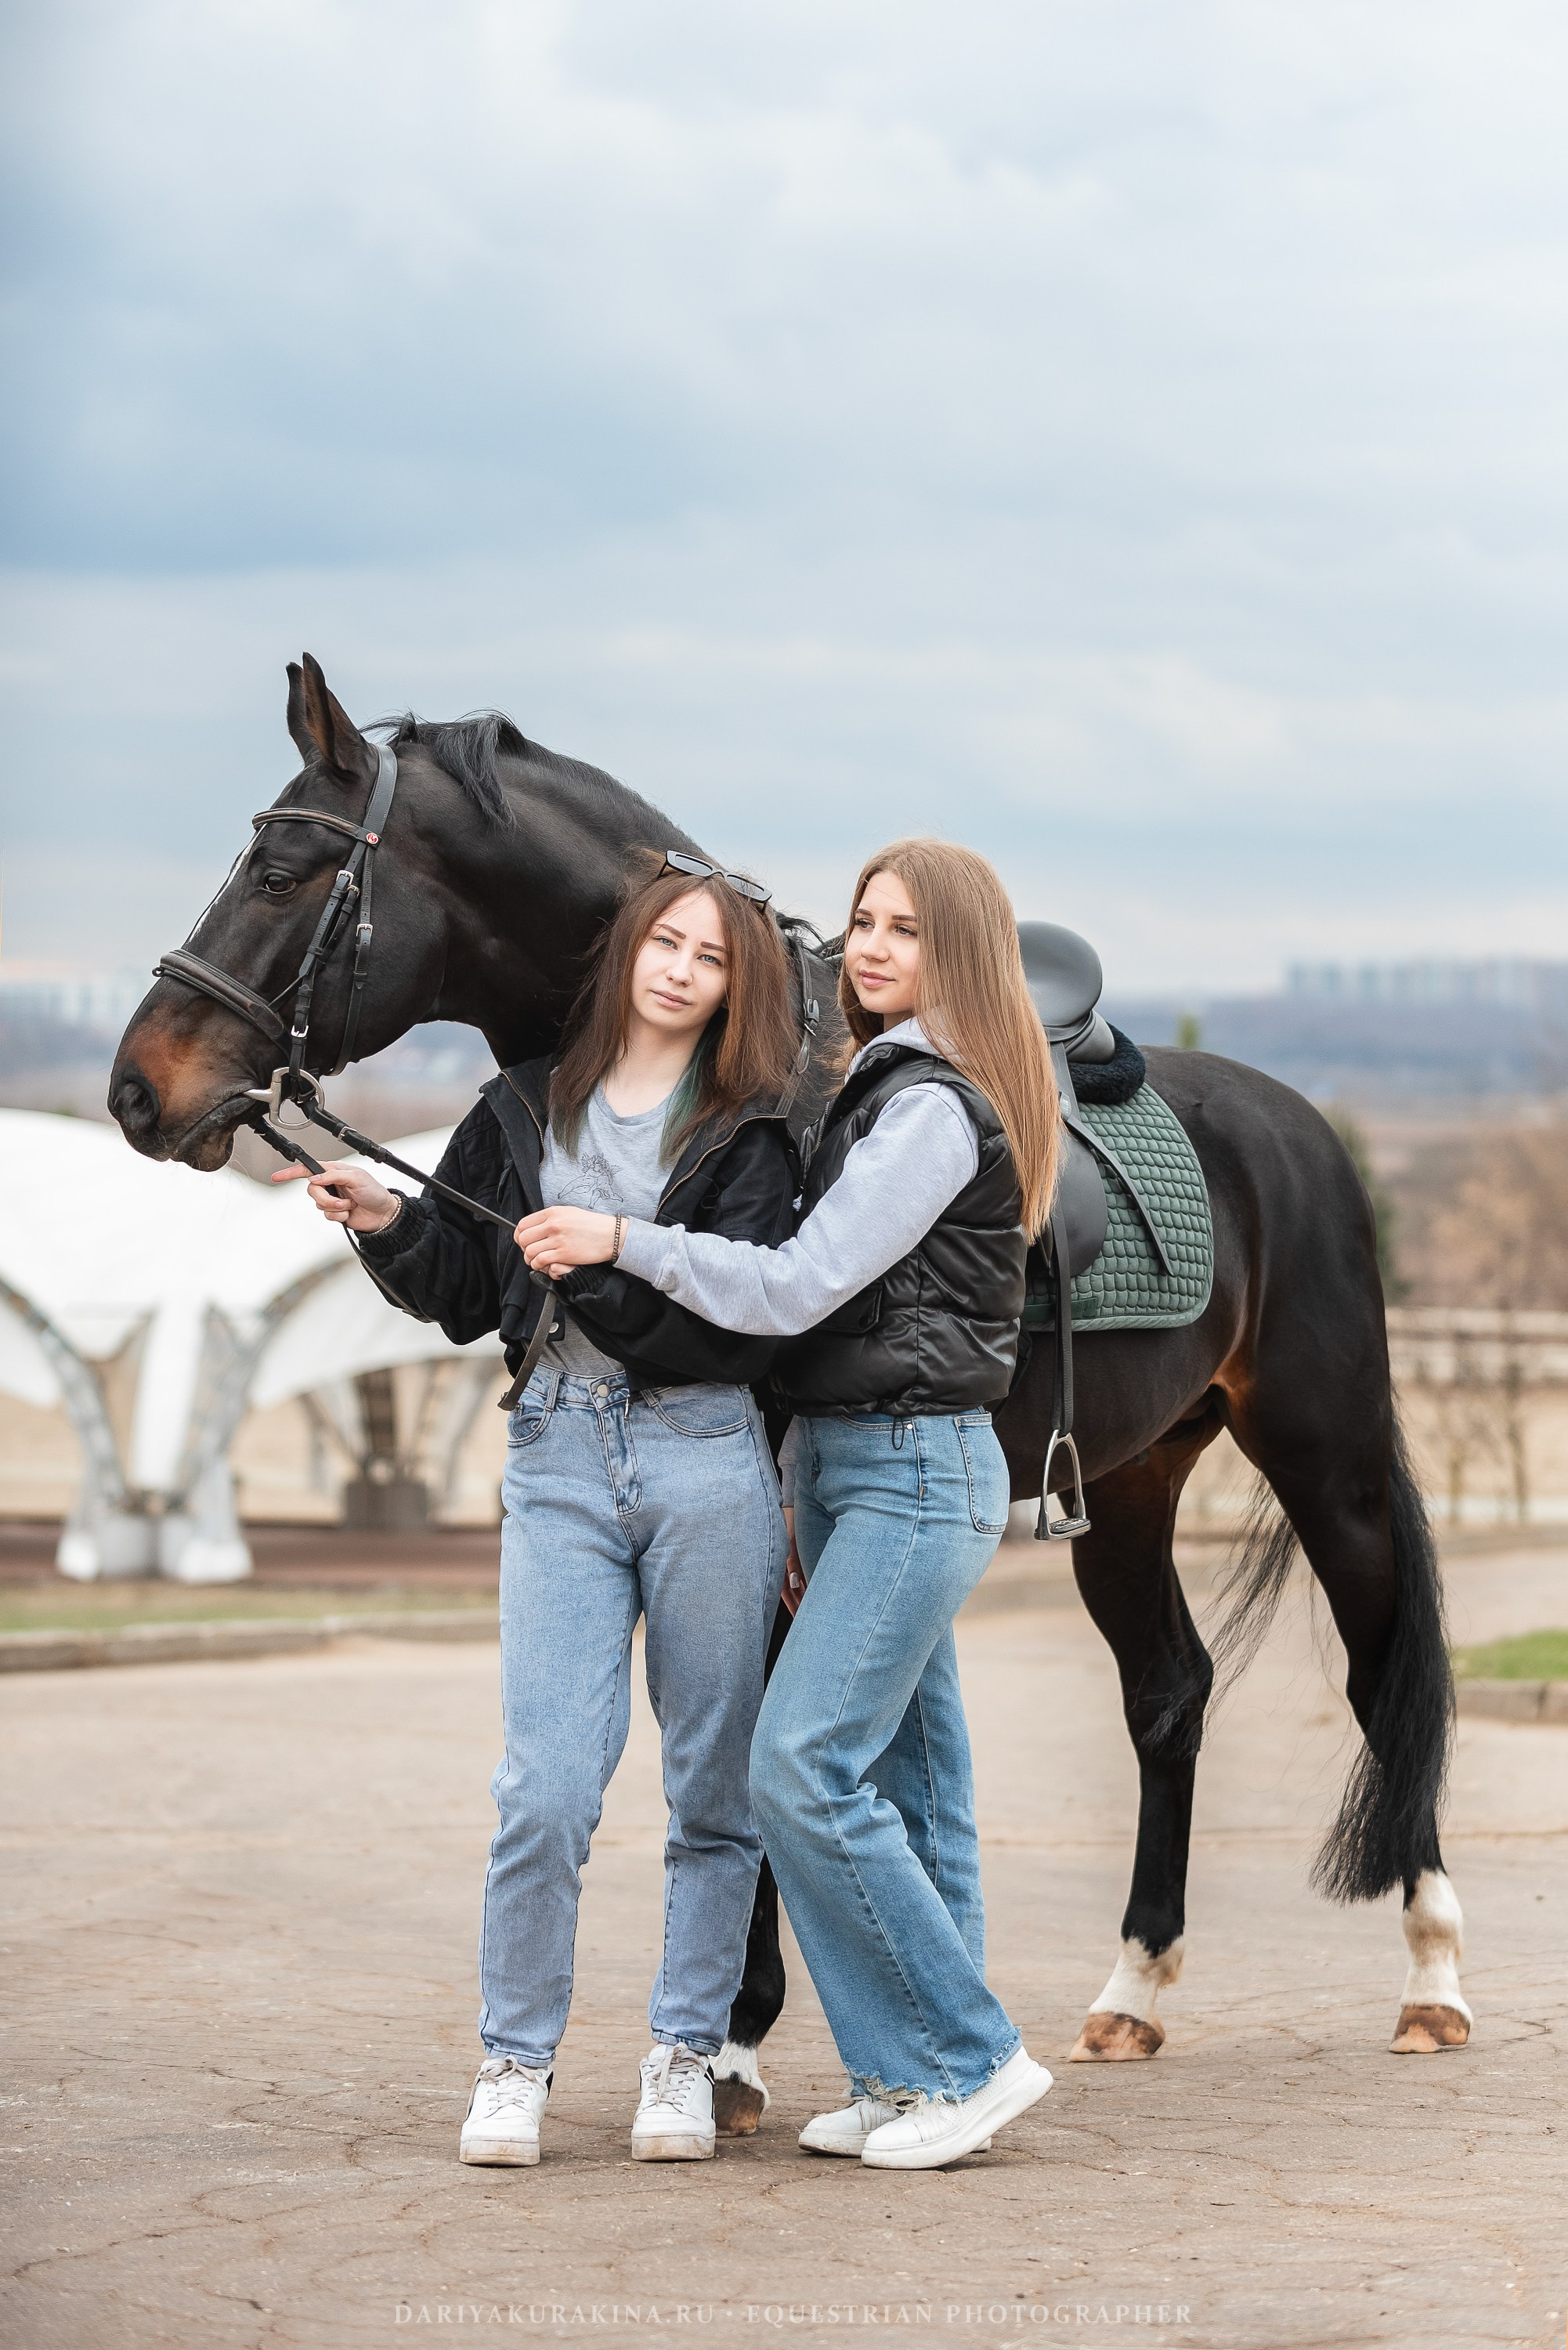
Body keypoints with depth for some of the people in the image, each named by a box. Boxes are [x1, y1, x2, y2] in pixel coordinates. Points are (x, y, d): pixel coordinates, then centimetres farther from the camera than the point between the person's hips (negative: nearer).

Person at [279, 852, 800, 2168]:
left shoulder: (751, 1139, 1)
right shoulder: (527, 1112, 12)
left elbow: (739, 1319, -10)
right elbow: (464, 1295, 14)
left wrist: (595, 1274, -15)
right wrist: (389, 1225, -3)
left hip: (705, 1462, -1)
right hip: (558, 1455, 2)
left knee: (714, 1786, 5)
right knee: (547, 1786, -6)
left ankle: (686, 2055, 17)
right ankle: (517, 2058, 7)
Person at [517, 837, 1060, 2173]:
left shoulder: (934, 1108, -14)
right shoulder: (883, 1088, 16)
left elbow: (802, 1285, -19)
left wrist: (622, 1243, -16)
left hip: (917, 1468, -10)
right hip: (852, 1462, 10)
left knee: (805, 1767, -13)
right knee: (906, 1783, 10)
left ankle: (976, 2059, -6)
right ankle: (911, 2077, 15)